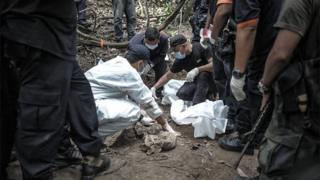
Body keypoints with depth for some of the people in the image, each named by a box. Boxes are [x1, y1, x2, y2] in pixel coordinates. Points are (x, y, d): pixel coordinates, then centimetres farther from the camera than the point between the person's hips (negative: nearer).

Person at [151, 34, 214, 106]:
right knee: (181, 94, -22)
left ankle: (197, 104, -28)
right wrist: (154, 88, -5)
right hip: (196, 81, 4)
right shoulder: (180, 59, -3)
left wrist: (197, 70, -36)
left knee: (203, 74, -36)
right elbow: (168, 75, 4)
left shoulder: (201, 47, -18)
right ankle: (207, 95, 0)